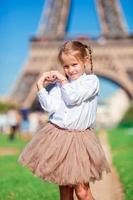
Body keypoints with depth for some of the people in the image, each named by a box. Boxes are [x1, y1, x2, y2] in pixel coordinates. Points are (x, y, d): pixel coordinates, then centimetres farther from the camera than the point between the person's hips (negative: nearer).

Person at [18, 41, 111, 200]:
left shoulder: (91, 80, -3)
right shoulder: (59, 84, 8)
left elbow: (73, 98, -16)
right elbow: (50, 107, -2)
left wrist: (63, 80, -4)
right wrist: (40, 85, -5)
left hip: (79, 138, -3)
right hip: (57, 136, 4)